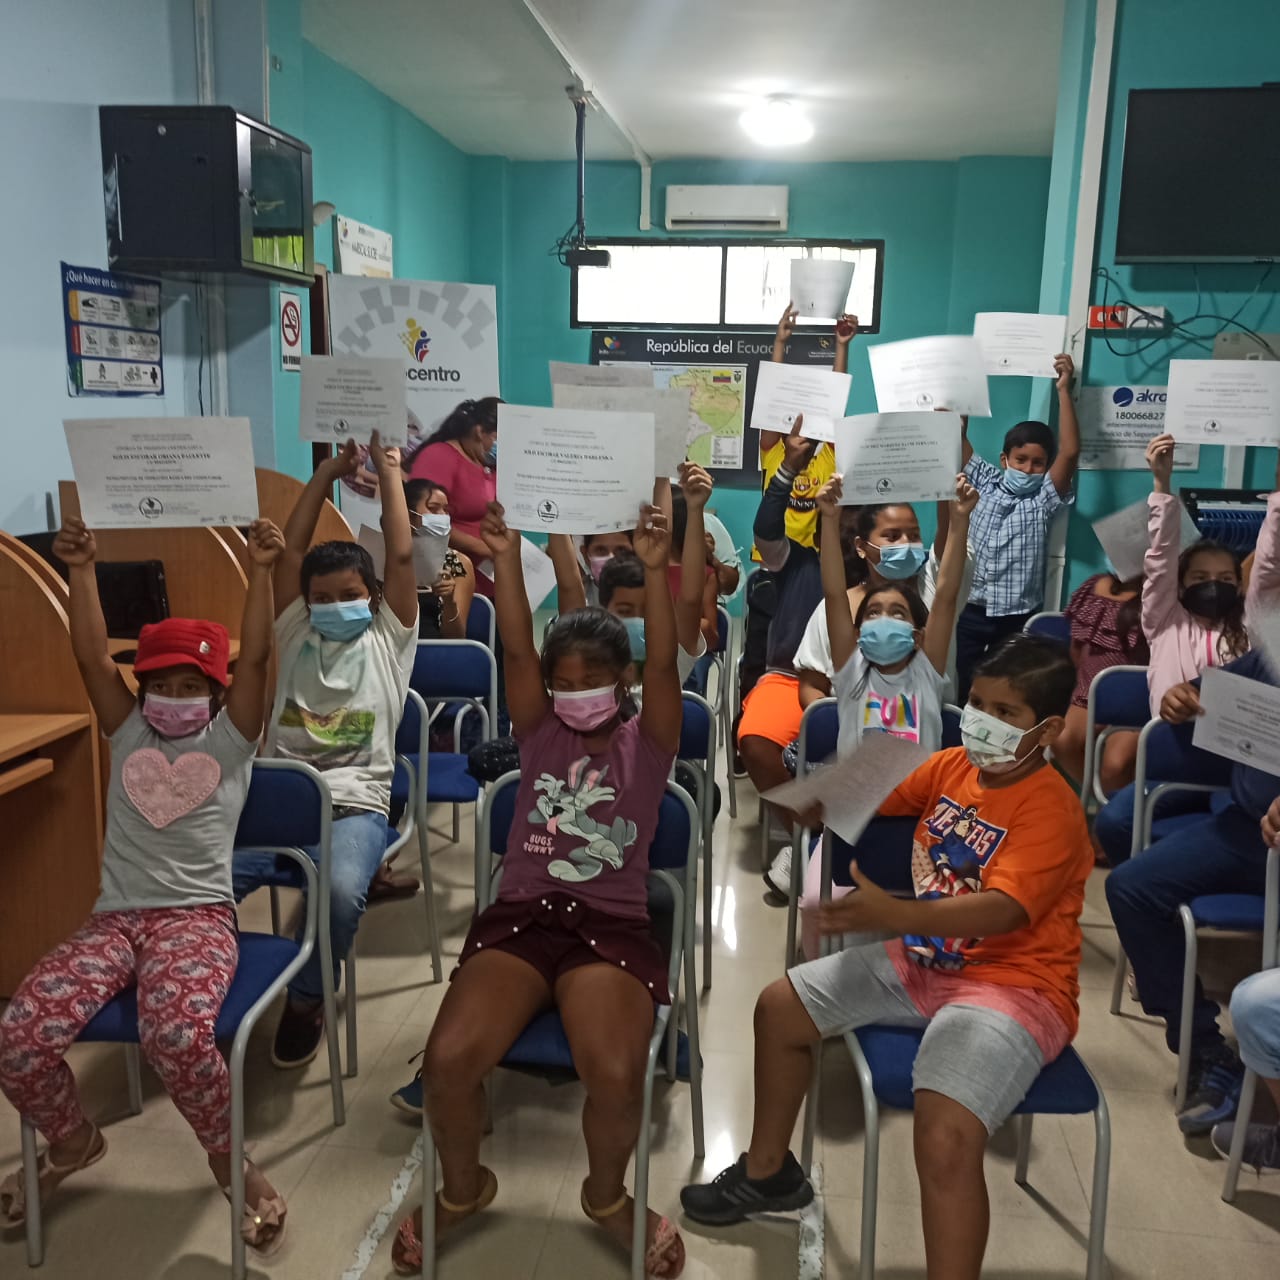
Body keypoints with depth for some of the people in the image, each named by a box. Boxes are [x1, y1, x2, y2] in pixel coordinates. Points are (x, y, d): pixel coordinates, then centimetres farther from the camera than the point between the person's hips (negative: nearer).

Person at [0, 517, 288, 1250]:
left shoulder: (230, 740, 7)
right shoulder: (129, 735, 15)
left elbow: (256, 658, -6)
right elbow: (91, 656, 4)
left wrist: (261, 572, -16)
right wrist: (82, 571, -6)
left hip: (199, 916, -4)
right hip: (114, 916, 4)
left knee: (177, 1035, -34)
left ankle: (233, 1162, -4)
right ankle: (73, 1142, 17)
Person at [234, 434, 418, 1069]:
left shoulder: (388, 637, 12)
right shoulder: (296, 635, 19)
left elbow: (401, 554, 4)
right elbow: (290, 551, 13)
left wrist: (389, 471, 11)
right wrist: (325, 474, 15)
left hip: (353, 803, -2)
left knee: (341, 890, -34)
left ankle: (308, 999, -4)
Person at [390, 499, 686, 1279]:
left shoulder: (647, 743, 7)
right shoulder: (541, 735, 13)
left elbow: (664, 665, -9)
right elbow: (516, 652, 0)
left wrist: (654, 569, -22)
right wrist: (507, 558, -12)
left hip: (611, 927, -2)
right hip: (521, 916, 2)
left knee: (617, 1074, -30)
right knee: (449, 1057, -23)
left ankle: (608, 1195, 7)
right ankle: (463, 1189, 11)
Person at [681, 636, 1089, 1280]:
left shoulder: (1050, 809, -20)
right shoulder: (949, 766, 1)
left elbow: (1001, 911, -35)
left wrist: (892, 916, -49)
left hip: (1014, 985, -8)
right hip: (925, 961, 8)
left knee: (946, 1141, -32)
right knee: (780, 1006, 11)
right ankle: (768, 1172, 32)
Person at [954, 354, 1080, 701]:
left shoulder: (1045, 500, 1)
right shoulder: (985, 485, 8)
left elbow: (1070, 452, -12)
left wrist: (1063, 390, -11)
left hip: (1017, 619, -1)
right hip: (971, 612, 1)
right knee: (961, 691, 3)